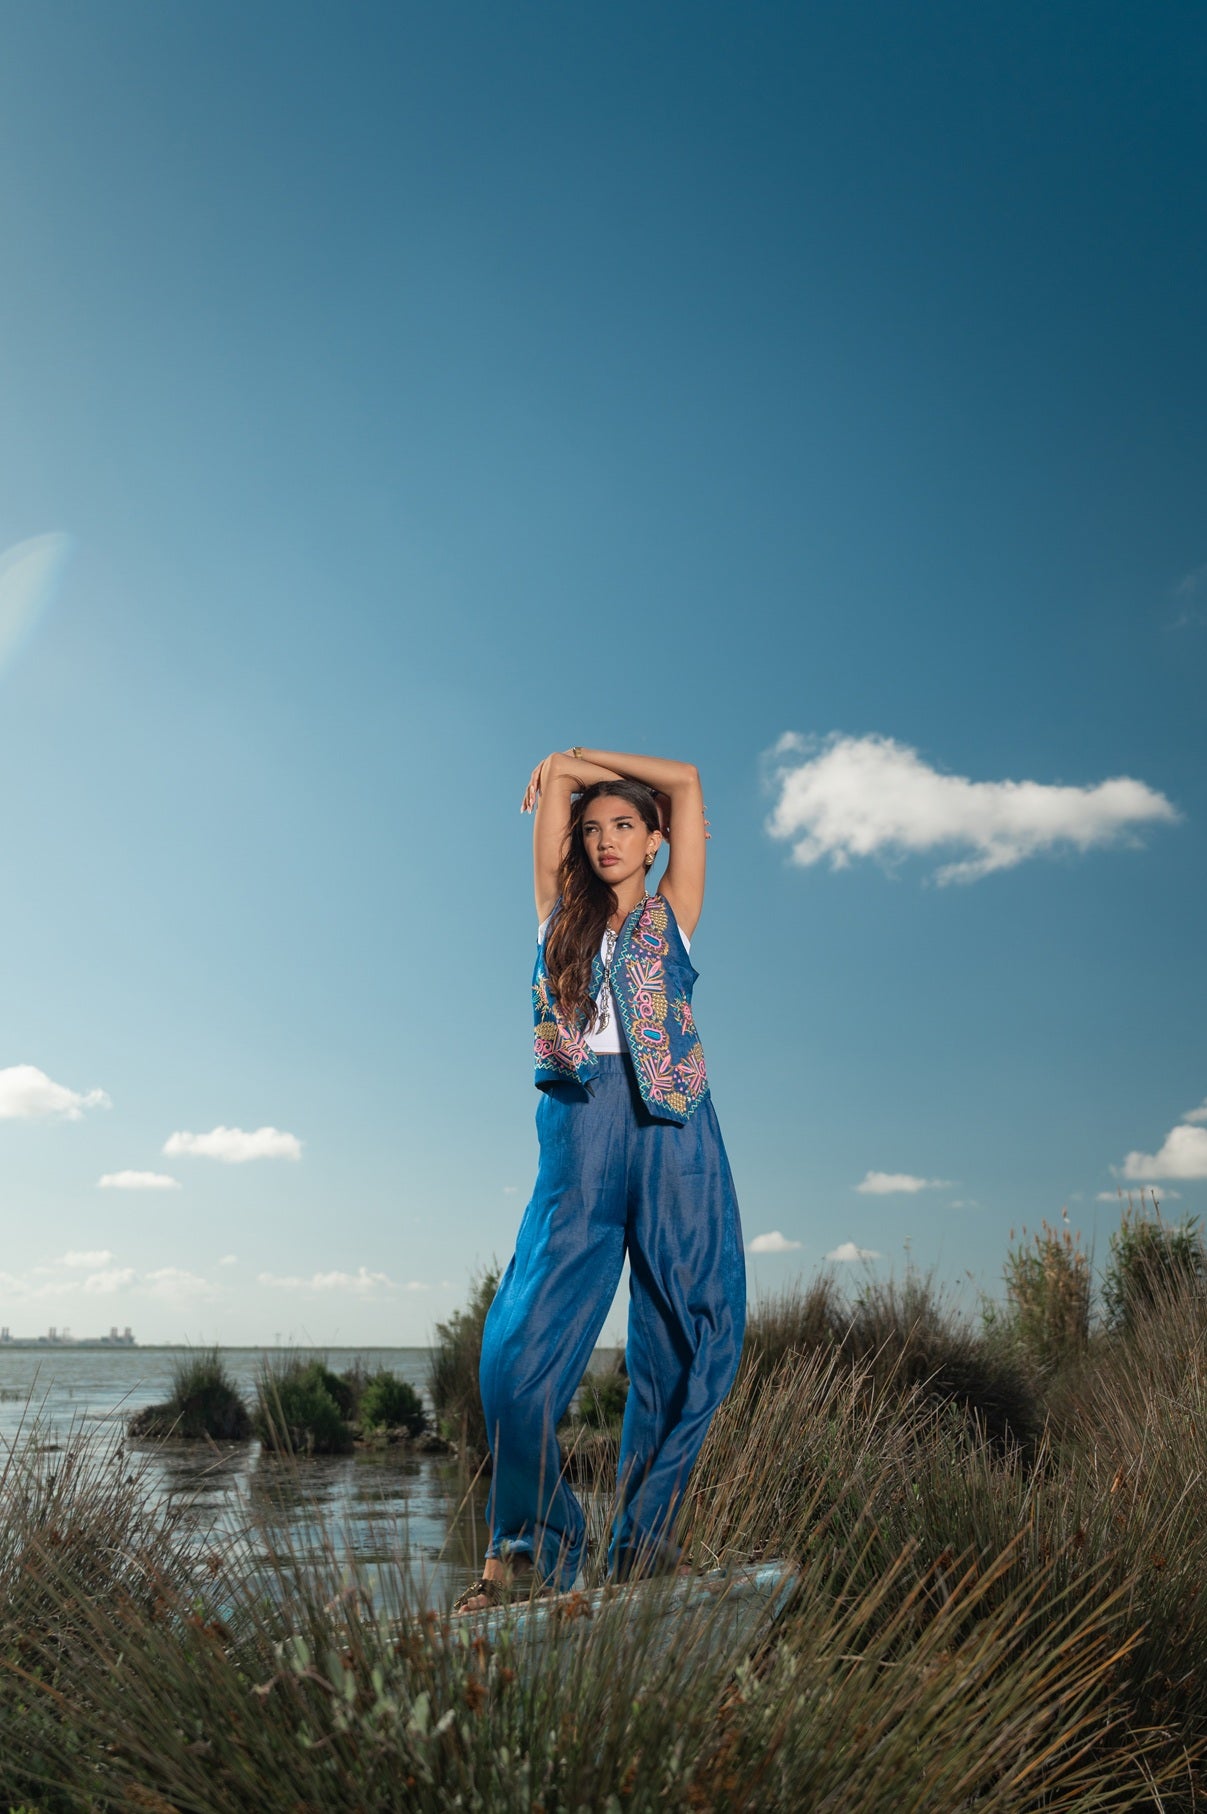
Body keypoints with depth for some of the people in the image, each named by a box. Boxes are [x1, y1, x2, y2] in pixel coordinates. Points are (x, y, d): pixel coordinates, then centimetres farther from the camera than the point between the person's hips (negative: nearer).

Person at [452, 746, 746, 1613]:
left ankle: (646, 1539, 15)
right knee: (526, 1337, -9)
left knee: (684, 1339, 1)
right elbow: (553, 779, 16)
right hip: (579, 1123, 0)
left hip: (673, 1125, 0)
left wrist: (587, 757, 23)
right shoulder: (562, 911, 17)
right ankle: (533, 1548, 5)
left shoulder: (672, 913, 15)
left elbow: (686, 781, 15)